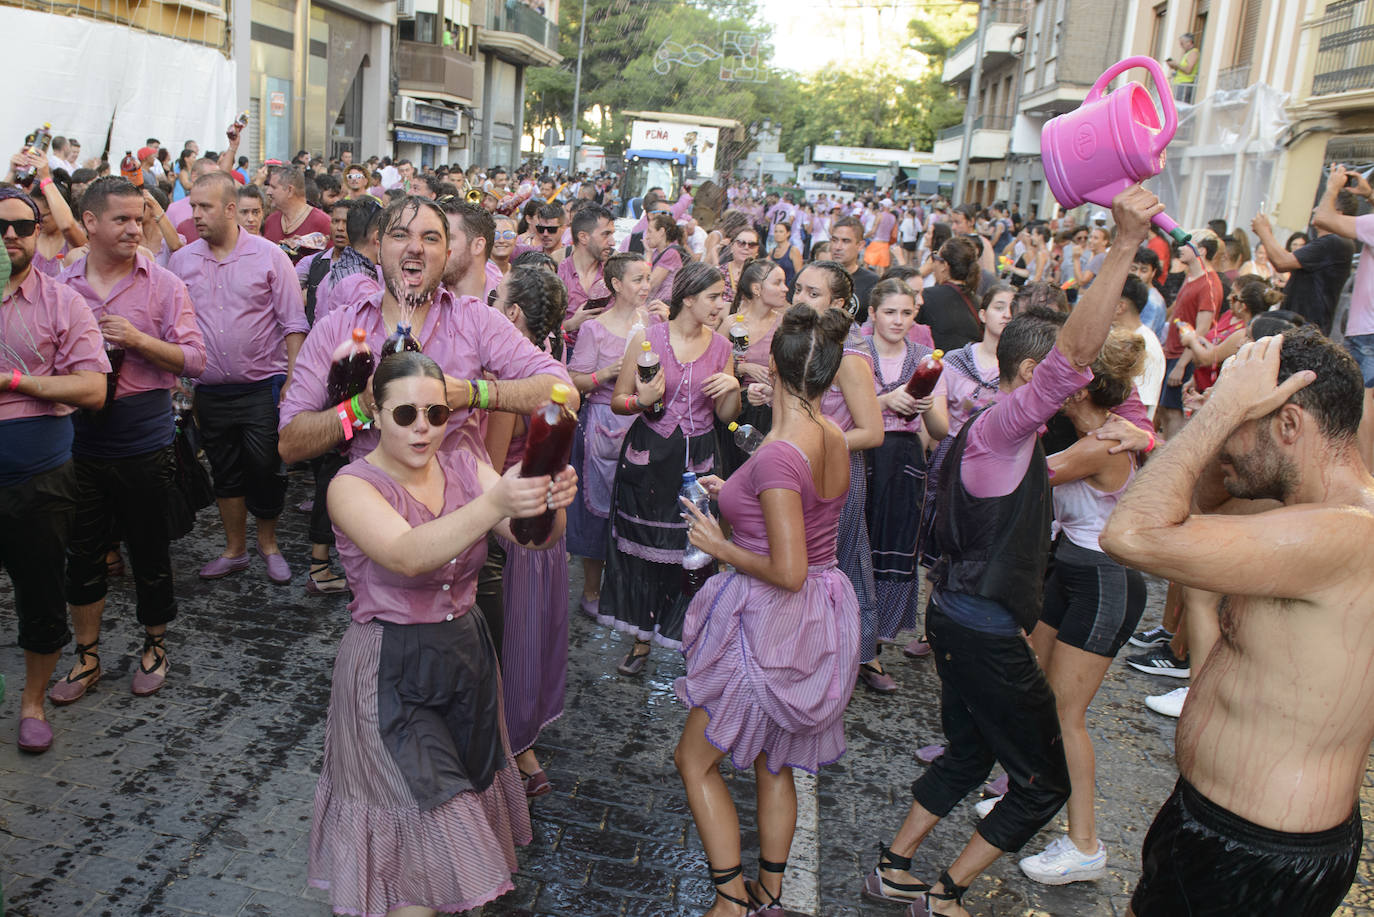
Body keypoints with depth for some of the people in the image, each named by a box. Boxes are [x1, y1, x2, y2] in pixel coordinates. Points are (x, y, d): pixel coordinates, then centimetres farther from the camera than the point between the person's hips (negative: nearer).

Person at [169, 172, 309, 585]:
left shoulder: (269, 256, -4)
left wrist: (293, 381, -10)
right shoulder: (181, 261, 6)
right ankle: (235, 550, 26)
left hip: (263, 387, -3)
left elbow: (293, 323, -3)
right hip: (210, 392, 3)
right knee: (225, 473, 12)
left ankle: (268, 544, 22)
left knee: (266, 470, 0)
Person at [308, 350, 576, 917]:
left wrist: (550, 502, -39)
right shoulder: (354, 486, -16)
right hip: (391, 672, -5)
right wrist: (496, 502, -50)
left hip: (466, 653, 6)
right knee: (421, 819, -2)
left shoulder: (463, 468, -1)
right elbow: (407, 555, -35)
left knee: (463, 793, 20)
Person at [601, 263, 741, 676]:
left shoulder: (721, 347, 4)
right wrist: (642, 401, -21)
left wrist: (733, 387, -10)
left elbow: (725, 415, 10)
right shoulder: (647, 338, -4)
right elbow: (618, 401, 0)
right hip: (649, 457, -1)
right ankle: (643, 639, 23)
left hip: (698, 461, 2)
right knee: (642, 549, 7)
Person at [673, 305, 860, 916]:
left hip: (770, 623, -8)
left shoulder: (778, 453, -26)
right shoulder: (834, 439, -1)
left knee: (695, 758, 11)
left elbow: (788, 570, -27)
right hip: (820, 617, 8)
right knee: (774, 762, 23)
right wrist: (737, 497, 14)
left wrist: (722, 547, -13)